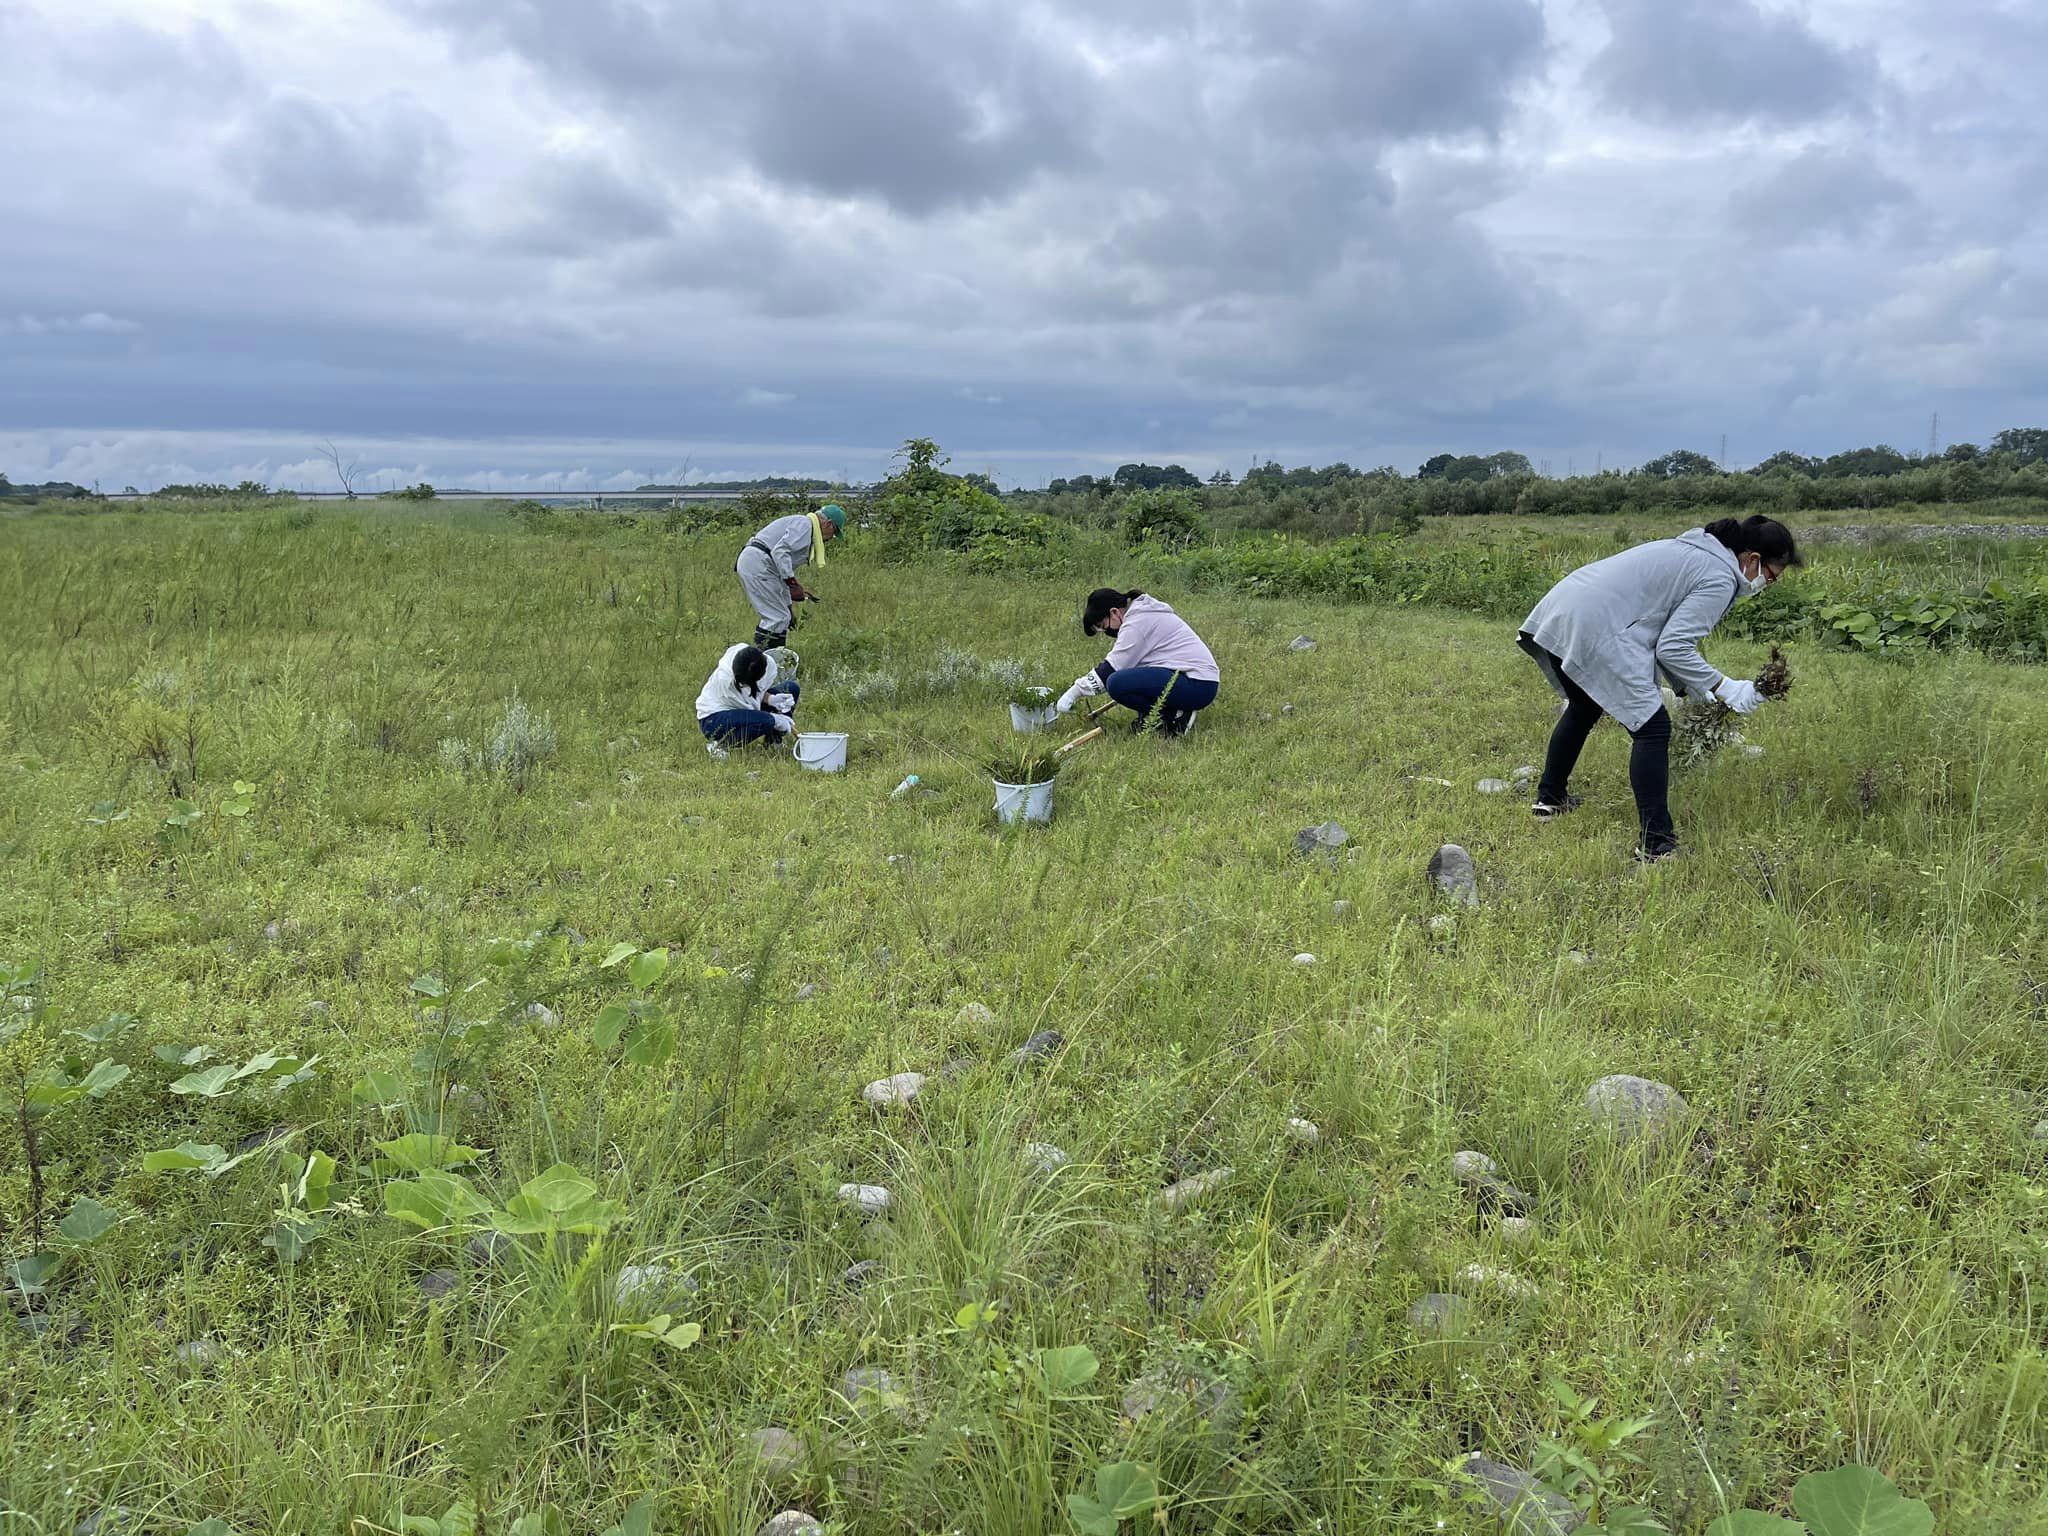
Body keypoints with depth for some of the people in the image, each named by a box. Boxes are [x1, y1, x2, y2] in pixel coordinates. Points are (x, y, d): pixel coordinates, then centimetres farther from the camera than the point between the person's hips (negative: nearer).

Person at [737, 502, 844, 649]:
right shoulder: (804, 524, -6)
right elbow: (780, 551, -21)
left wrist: (789, 606, 30)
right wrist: (792, 583, -22)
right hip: (757, 563, -10)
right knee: (779, 618, -11)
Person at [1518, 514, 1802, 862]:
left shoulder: (1695, 551, 24)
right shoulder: (1720, 578, -5)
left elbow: (1664, 631, 26)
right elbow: (1672, 648, -11)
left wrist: (1694, 690, 23)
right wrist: (1725, 689, -3)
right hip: (1593, 632, -10)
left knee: (1584, 707, 31)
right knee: (1652, 727, -7)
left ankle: (1550, 797, 42)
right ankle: (1656, 844, -10)